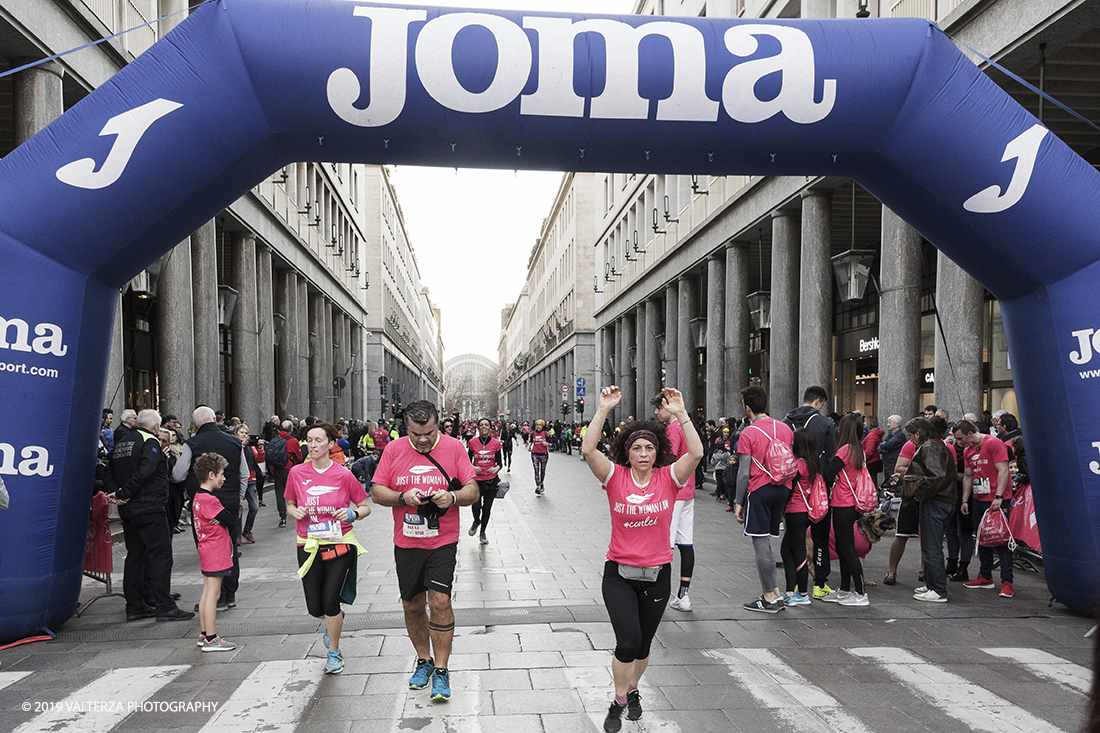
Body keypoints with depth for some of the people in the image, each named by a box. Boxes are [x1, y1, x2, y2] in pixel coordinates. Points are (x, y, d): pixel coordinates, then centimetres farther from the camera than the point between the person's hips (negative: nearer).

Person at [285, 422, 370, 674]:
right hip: (308, 546, 3)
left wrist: (352, 514, -18)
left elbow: (365, 507, 2)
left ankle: (334, 653, 19)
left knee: (330, 601, -6)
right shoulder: (297, 473, 0)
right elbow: (290, 504, 15)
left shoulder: (343, 475, -7)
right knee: (315, 608, 3)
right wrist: (295, 512, -7)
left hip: (340, 543, -2)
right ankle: (333, 619, 41)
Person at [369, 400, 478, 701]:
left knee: (440, 601, -11)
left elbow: (473, 490, -2)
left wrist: (453, 497, -23)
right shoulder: (394, 450, 0)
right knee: (412, 605, 12)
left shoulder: (454, 447, -4)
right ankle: (424, 661, 32)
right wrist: (403, 497, -18)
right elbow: (377, 492, 1)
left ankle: (441, 670, 3)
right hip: (406, 542, 3)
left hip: (443, 541, -2)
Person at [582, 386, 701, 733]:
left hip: (657, 574, 2)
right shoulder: (615, 477, -7)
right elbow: (587, 450, -22)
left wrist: (680, 413, -26)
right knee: (628, 642, -13)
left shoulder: (668, 478, -5)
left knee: (643, 645, 14)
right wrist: (603, 410, -27)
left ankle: (632, 689, 44)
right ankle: (619, 702, 14)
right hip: (619, 573, -2)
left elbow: (696, 453, -21)